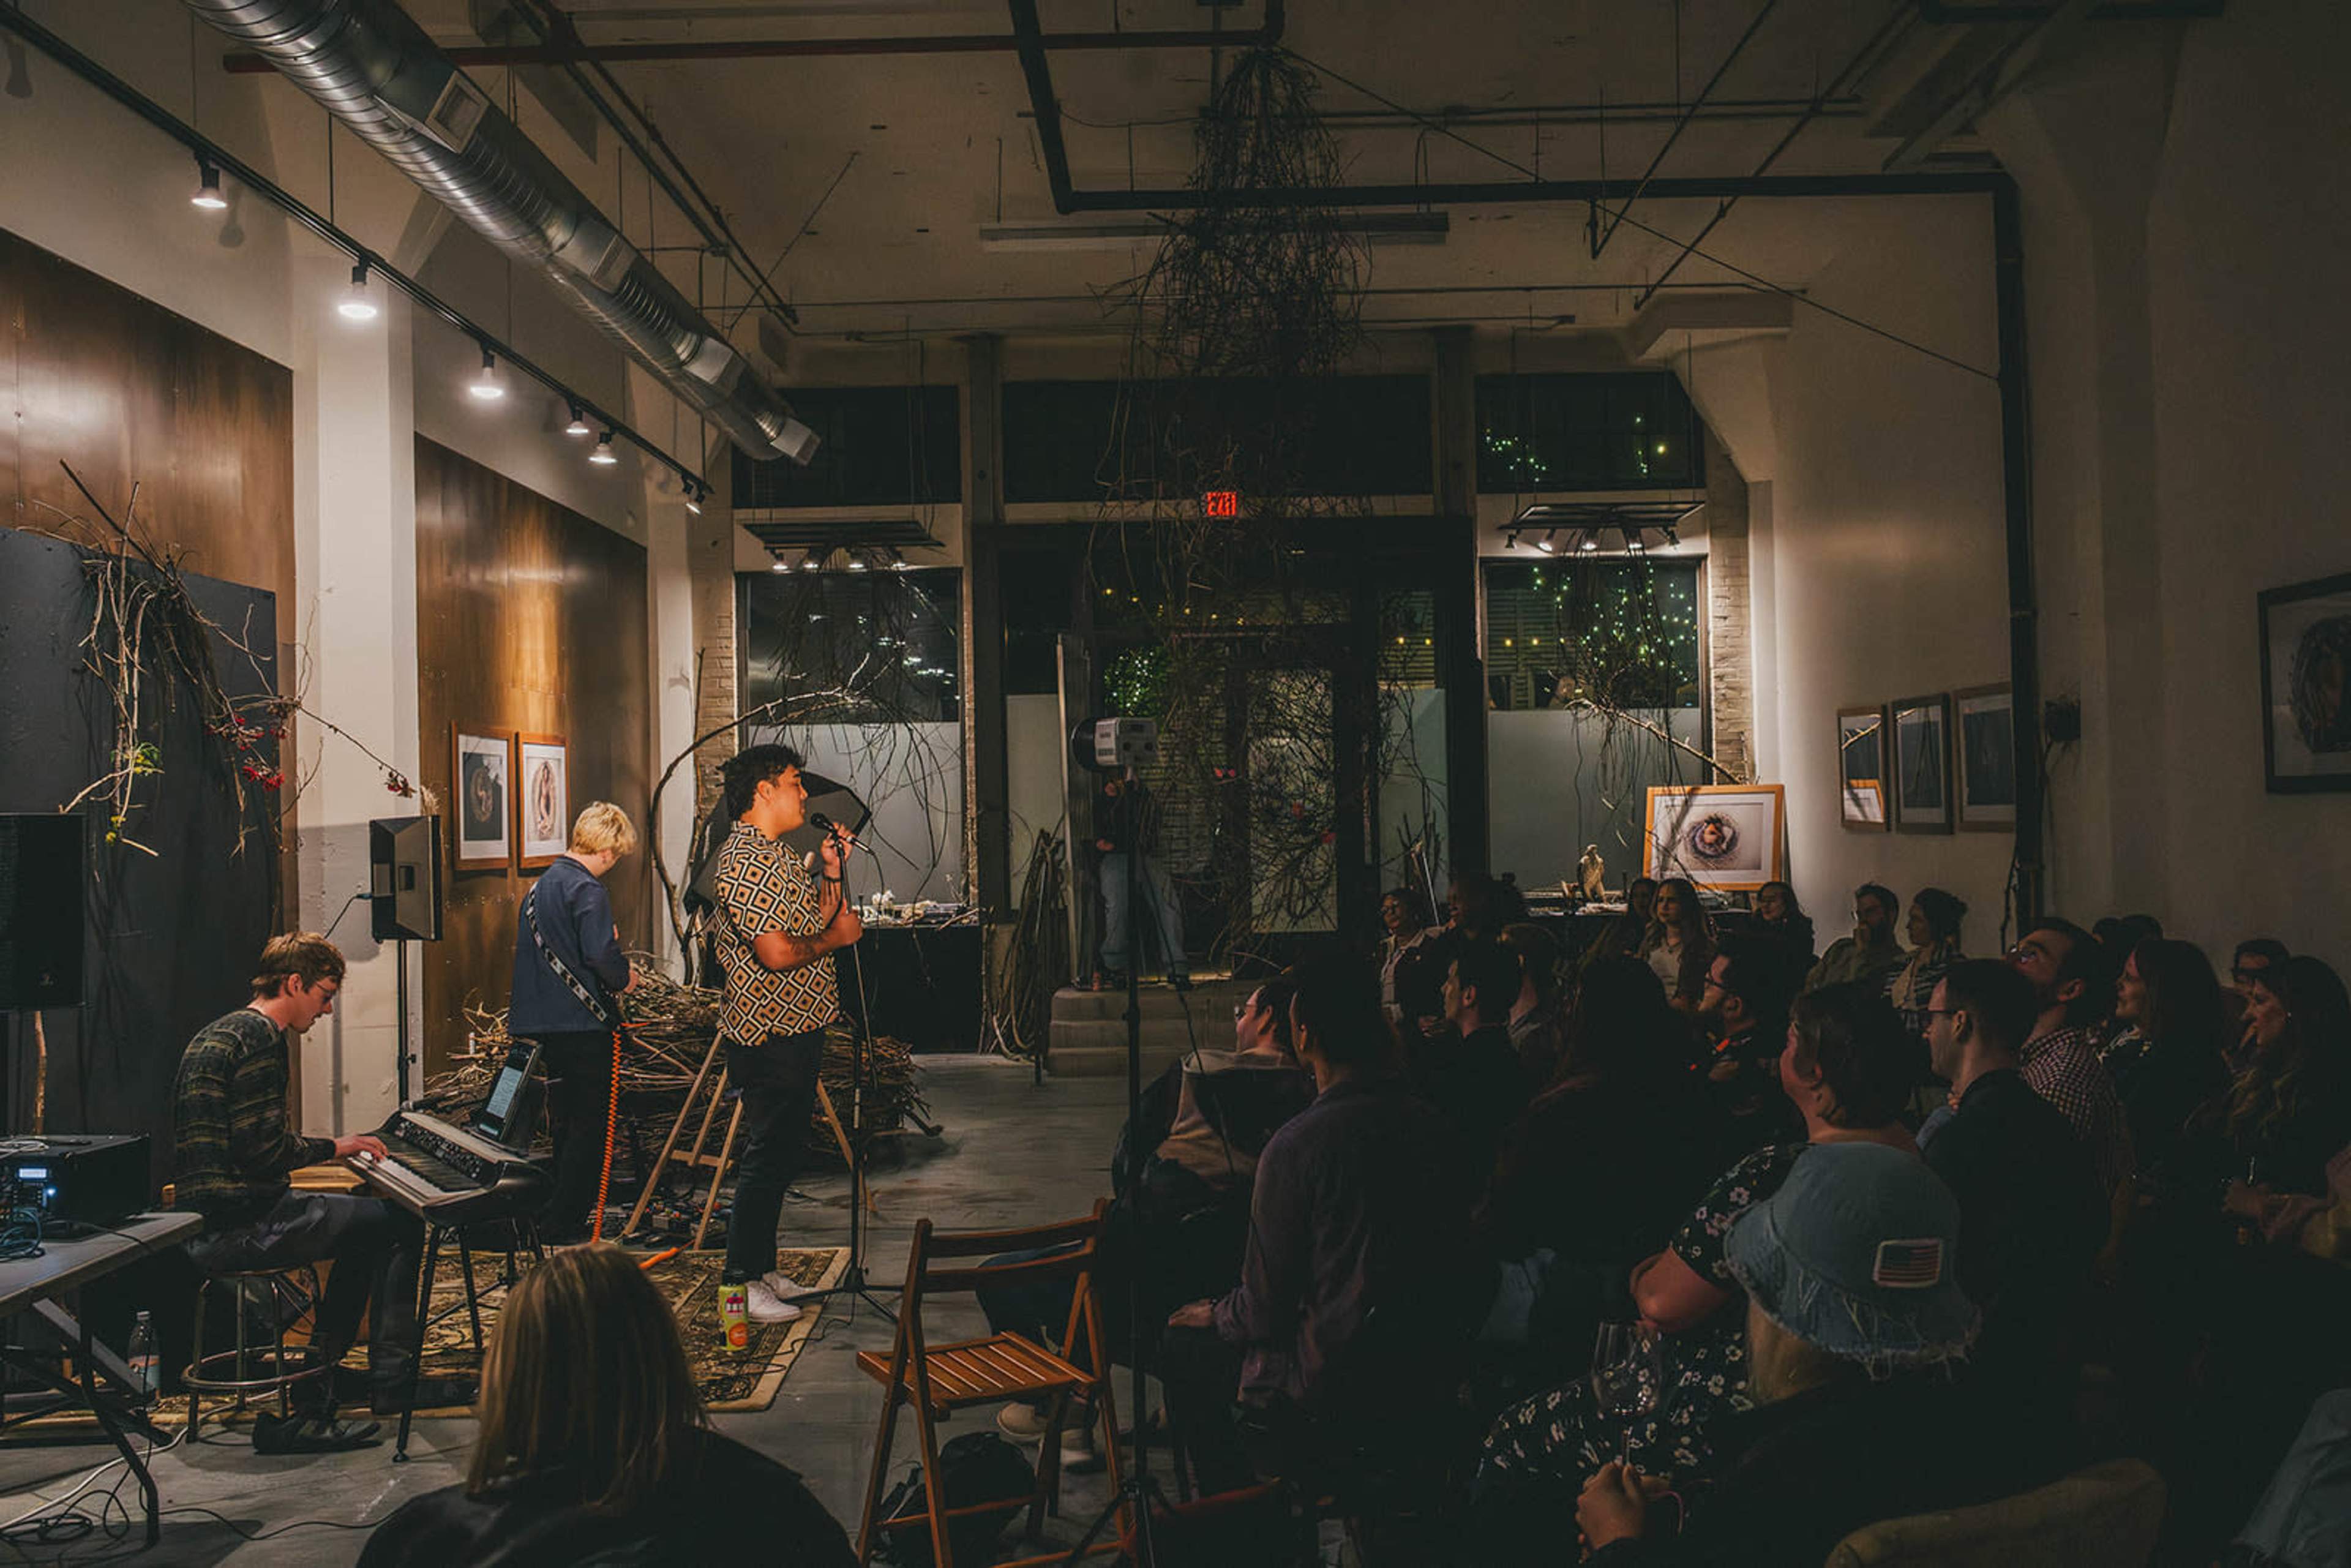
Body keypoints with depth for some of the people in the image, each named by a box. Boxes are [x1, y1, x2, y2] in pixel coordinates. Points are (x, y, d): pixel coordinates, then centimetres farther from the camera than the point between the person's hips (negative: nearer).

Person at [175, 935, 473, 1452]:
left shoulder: (217, 1034, 20)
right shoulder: (261, 1039, -14)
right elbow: (263, 1150, -20)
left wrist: (331, 1148, 14)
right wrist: (332, 1148, -4)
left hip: (207, 1224, 11)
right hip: (241, 1227, -11)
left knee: (364, 1225, 23)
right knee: (402, 1224, -7)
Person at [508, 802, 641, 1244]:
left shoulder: (540, 885, 15)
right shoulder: (587, 890, -14)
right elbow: (600, 954, -24)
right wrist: (625, 977, -5)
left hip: (545, 1023, 9)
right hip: (583, 1025, -9)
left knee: (565, 1121, 17)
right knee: (589, 1126, -2)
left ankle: (562, 1219, 23)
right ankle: (564, 1224, -1)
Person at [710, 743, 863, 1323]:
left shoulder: (777, 857, 16)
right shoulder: (746, 860, -18)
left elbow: (816, 923, 20)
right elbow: (777, 953, -26)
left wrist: (830, 873, 8)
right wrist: (836, 936, -12)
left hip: (793, 1032, 10)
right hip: (771, 1035, -10)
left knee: (780, 1152, 16)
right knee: (769, 1156, -4)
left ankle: (761, 1267, 26)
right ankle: (741, 1282, 4)